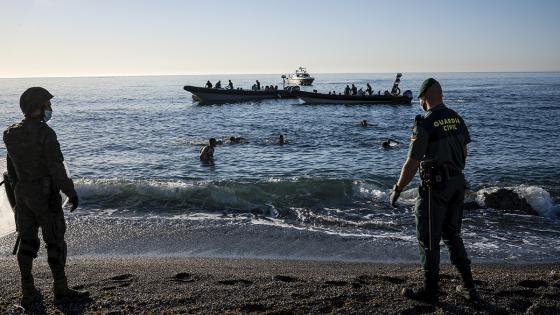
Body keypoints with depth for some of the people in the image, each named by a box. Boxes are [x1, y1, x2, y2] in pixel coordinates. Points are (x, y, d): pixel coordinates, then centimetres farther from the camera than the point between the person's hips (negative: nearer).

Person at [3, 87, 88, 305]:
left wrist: (18, 192, 22)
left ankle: (28, 292, 19)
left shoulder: (12, 134, 6)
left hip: (23, 193, 7)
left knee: (27, 241, 12)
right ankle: (61, 291, 10)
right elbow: (56, 168, -20)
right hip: (45, 194, -7)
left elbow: (11, 169, 12)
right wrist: (71, 193, -12)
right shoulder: (45, 133, -18)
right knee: (55, 242, 3)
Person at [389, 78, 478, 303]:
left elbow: (412, 163, -17)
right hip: (457, 183, 8)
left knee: (428, 239, 6)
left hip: (435, 186, -7)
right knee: (452, 234, 20)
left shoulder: (424, 125, -18)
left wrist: (397, 189, -6)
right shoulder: (456, 118, 4)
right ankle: (468, 287, 23)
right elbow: (464, 152, 14)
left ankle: (430, 291, 16)